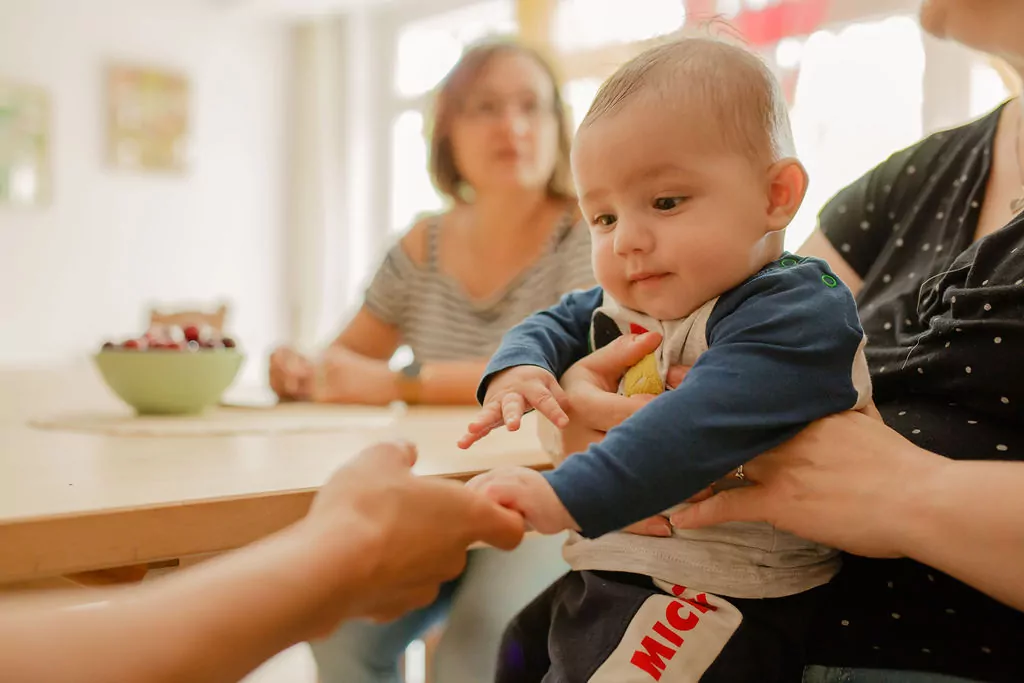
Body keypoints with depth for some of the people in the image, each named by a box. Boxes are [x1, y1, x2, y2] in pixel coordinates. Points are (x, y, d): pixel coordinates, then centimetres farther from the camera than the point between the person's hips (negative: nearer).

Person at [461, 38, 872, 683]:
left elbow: (698, 430, -36)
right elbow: (556, 322, 18)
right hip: (614, 567, 9)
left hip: (719, 597, -9)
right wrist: (518, 368, -6)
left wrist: (566, 496, -44)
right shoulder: (628, 302, 5)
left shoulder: (795, 314, -23)